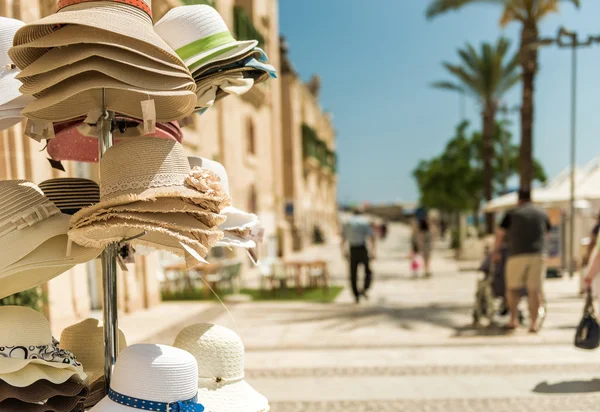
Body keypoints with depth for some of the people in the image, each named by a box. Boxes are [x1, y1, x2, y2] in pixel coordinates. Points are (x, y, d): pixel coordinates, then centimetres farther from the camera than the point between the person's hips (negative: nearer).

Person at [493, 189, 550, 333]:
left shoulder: (512, 214, 5)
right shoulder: (542, 214, 14)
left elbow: (500, 234, 7)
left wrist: (496, 251, 19)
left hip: (517, 254, -2)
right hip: (538, 255, 2)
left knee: (512, 288, 10)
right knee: (535, 290, 2)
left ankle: (514, 319, 9)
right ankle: (534, 323, 1)